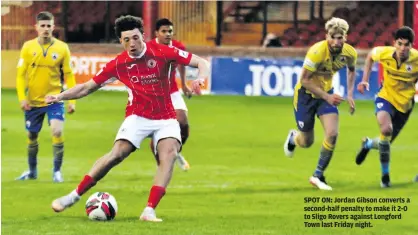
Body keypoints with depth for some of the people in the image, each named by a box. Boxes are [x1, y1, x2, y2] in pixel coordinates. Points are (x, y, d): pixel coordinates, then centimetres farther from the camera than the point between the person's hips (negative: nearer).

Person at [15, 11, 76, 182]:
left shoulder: (62, 48, -5)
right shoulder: (28, 47, -3)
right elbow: (21, 74, 0)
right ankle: (32, 171, 33)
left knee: (57, 131, -20)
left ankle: (57, 171, -8)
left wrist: (72, 100, -4)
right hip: (33, 101, 2)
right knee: (32, 136, 12)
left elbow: (68, 76, 0)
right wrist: (22, 97, -9)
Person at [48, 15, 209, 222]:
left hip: (166, 118, 0)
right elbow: (87, 87, 3)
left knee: (169, 154, -26)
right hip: (138, 116, 0)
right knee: (116, 154, -19)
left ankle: (149, 211, -29)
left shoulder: (161, 52, -11)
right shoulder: (118, 64, -6)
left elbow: (201, 63, -8)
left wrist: (200, 79, -30)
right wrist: (60, 96, -9)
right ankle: (74, 196, -6)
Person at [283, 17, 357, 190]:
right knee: (306, 142, 7)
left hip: (326, 92, 4)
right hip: (306, 93, -4)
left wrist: (350, 94, 0)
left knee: (332, 134, -17)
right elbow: (304, 80, -24)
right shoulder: (317, 52, -32)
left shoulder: (350, 53, -15)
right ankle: (293, 138, 47)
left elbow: (351, 70, 10)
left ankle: (318, 176, -1)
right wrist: (326, 97, -28)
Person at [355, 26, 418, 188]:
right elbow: (371, 55, 6)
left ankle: (368, 144, 52)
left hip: (404, 104, 1)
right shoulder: (384, 53, -18)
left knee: (386, 142, 11)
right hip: (386, 98, -1)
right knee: (386, 129, -31)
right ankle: (385, 175, -13)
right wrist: (365, 80, 1)